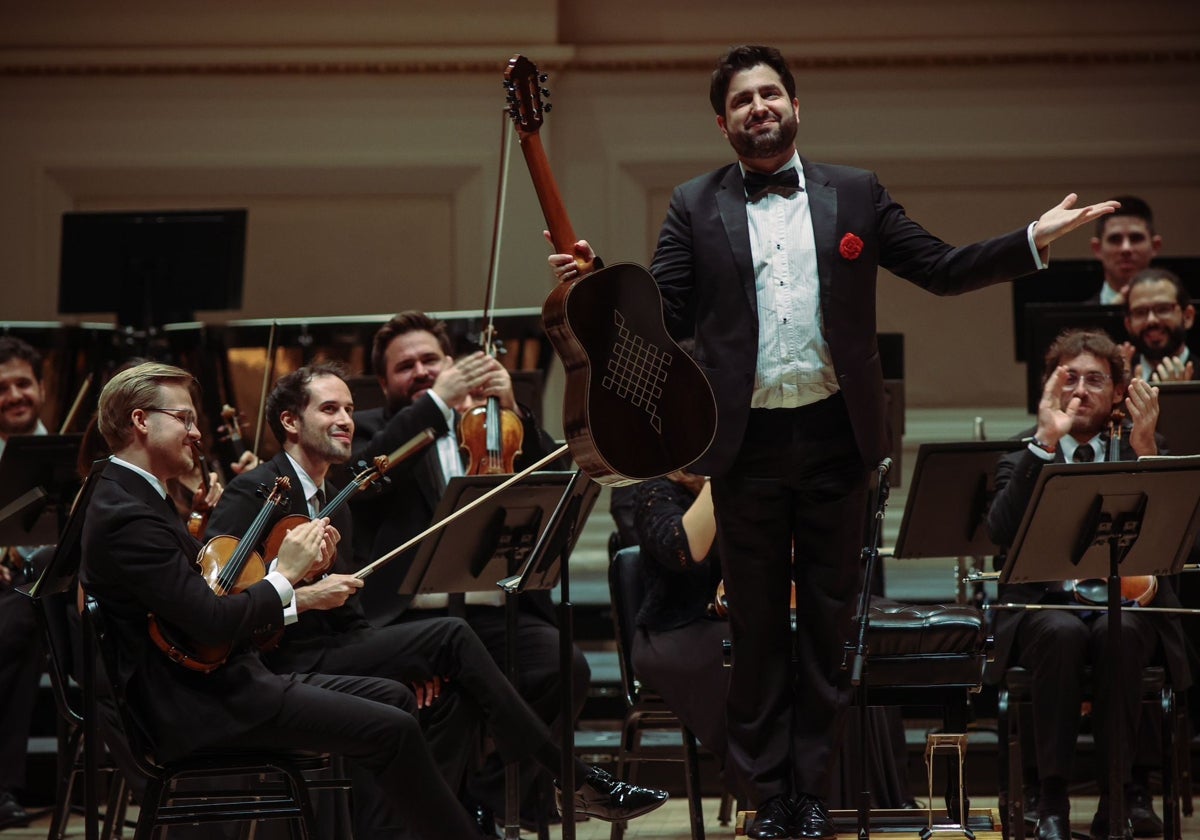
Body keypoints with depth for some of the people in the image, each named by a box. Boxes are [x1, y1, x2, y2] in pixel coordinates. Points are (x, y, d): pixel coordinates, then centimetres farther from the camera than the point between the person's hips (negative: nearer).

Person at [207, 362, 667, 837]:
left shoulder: (334, 500, 20)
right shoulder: (253, 493, -8)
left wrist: (404, 660, 1)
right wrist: (300, 596, -25)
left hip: (332, 648, 9)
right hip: (291, 664, -9)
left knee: (455, 690, -13)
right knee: (451, 637, -18)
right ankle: (578, 780, -13)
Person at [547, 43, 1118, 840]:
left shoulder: (856, 193, 6)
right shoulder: (695, 206, 4)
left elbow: (941, 268, 5)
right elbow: (666, 313, -1)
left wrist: (1033, 240, -6)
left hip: (835, 436, 1)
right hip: (746, 442, 0)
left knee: (828, 619, 7)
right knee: (757, 626, 7)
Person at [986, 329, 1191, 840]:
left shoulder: (1140, 456, 12)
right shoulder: (1022, 458, 10)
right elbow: (1002, 532, -12)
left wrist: (1146, 451, -17)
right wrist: (1044, 444, -17)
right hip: (1044, 602, 0)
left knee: (1118, 633, -34)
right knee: (1062, 632, -35)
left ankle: (1118, 793, -27)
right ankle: (1052, 798, -29)